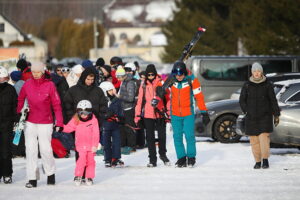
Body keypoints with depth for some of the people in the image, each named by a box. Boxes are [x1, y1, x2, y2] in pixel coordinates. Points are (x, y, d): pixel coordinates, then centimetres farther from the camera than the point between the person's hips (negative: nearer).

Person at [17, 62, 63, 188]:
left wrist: (59, 122, -6)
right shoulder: (27, 85, 1)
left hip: (45, 123, -2)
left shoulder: (49, 85, -6)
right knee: (30, 150, 0)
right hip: (30, 122, 2)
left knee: (46, 149, -2)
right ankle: (32, 178, 4)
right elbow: (20, 101, 12)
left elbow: (56, 104, -3)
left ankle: (50, 174, 21)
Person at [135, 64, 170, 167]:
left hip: (160, 114, -2)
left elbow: (167, 98, 2)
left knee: (162, 135, 6)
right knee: (150, 137, 3)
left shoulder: (161, 83, 0)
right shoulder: (144, 85, 7)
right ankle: (152, 159, 10)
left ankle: (163, 154, 28)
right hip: (148, 115, 2)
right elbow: (140, 100, 8)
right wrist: (137, 115, 4)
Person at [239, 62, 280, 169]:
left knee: (264, 137, -12)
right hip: (251, 118, 1)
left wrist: (276, 115, 0)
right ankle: (257, 161, 9)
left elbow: (273, 100, 2)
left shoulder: (267, 85, 0)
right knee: (254, 140, -1)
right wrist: (247, 111, -2)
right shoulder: (247, 85, 2)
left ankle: (265, 159, -3)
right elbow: (242, 100, 8)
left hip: (265, 116, -1)